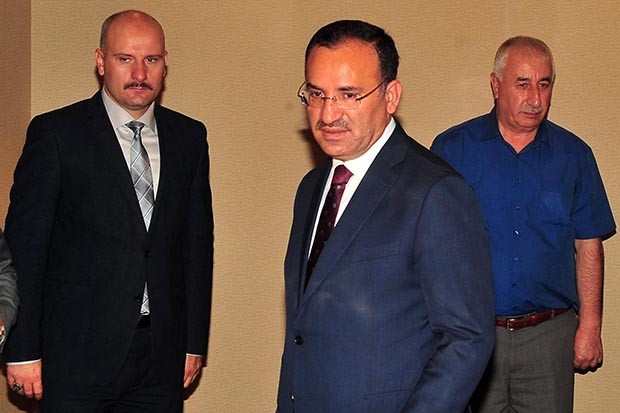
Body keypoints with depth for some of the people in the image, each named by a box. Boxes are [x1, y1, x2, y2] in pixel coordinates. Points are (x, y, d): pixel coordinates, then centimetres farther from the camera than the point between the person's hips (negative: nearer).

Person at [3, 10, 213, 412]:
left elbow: (198, 241, 10)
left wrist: (195, 342, 9)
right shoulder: (55, 133, -4)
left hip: (162, 352, 4)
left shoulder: (189, 137, 8)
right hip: (78, 354, -3)